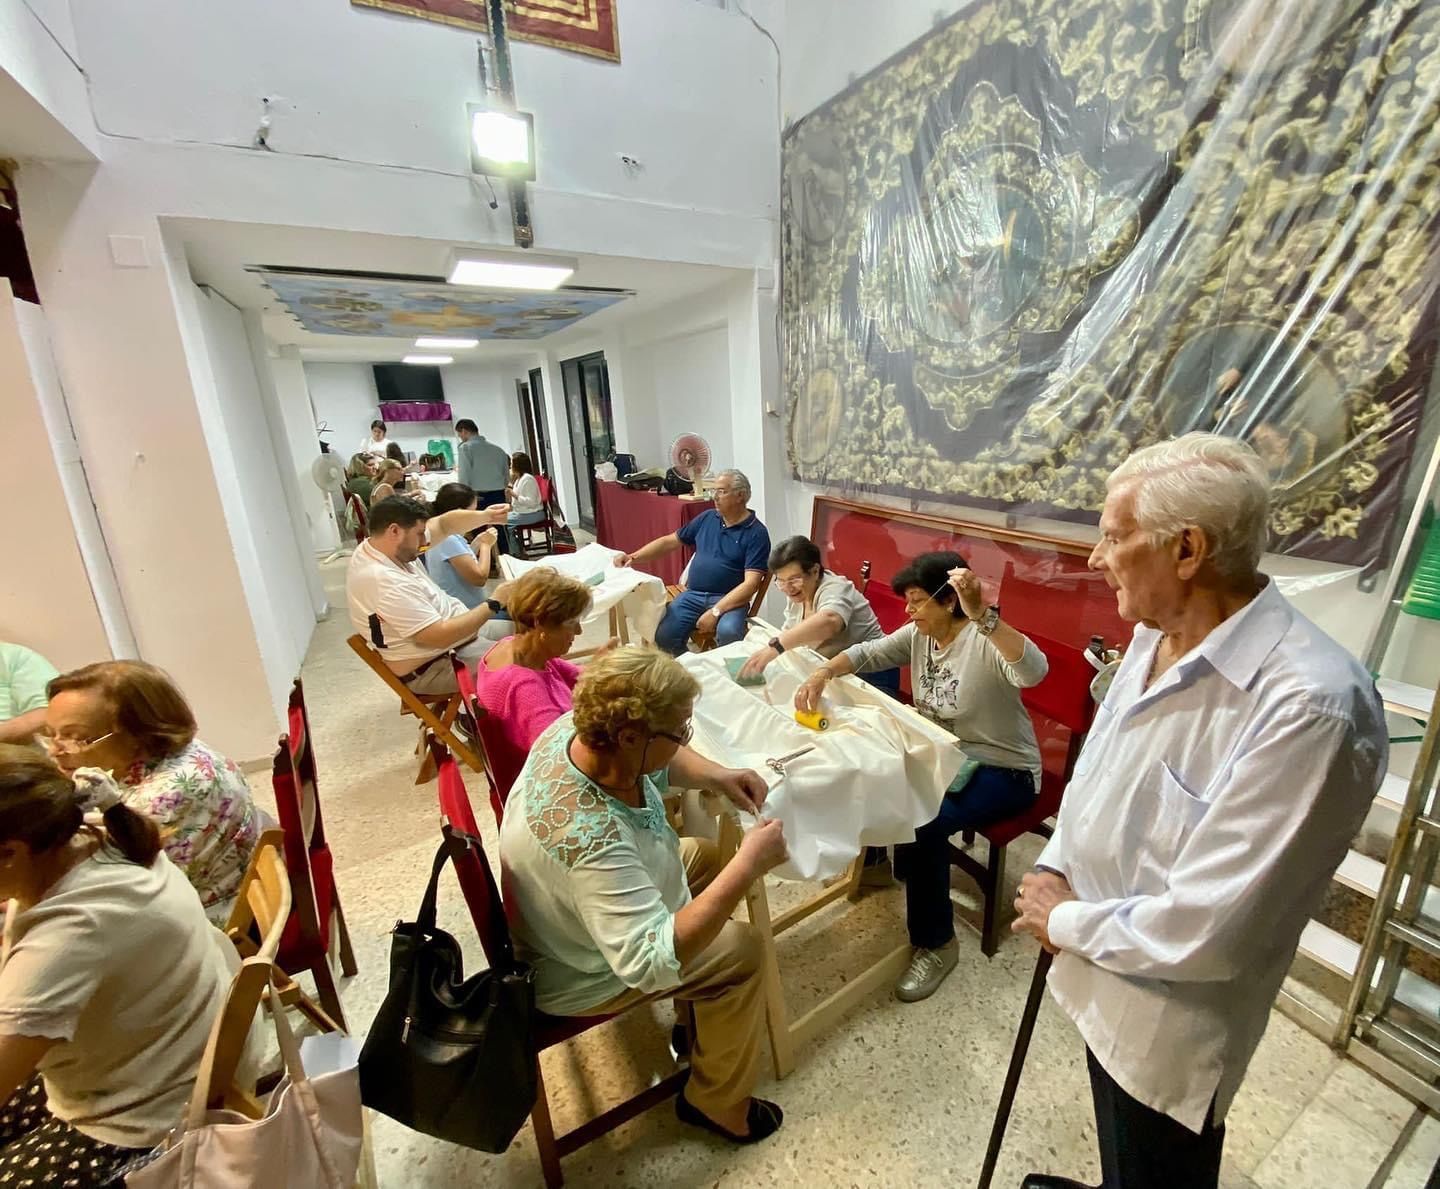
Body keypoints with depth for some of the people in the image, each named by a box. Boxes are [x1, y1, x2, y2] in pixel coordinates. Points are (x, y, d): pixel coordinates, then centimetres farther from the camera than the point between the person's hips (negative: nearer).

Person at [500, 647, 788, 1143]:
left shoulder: (575, 729, -21)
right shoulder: (588, 836, -44)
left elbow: (657, 762, -1)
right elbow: (651, 962, -43)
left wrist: (712, 775, -19)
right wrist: (746, 867, -41)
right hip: (577, 976, -7)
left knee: (706, 856, 15)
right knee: (740, 952, -4)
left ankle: (704, 1010, 33)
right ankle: (718, 1105, 22)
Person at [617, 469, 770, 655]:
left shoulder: (756, 533, -6)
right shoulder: (707, 518, 11)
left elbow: (751, 583, -15)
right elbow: (669, 541, 18)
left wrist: (716, 611, -23)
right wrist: (633, 557, 5)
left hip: (729, 599, -4)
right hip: (692, 594, 4)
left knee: (728, 633, -35)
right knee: (664, 636, -19)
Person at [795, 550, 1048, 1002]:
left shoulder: (983, 642, -25)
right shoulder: (918, 635, -2)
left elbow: (1034, 671, -43)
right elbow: (867, 653, -4)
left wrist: (982, 615, -54)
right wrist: (822, 673, -22)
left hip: (1002, 771, -7)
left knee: (921, 824, -26)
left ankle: (936, 944, -2)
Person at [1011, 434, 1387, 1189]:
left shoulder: (1310, 707, -32)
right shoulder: (1155, 637, -5)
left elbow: (1203, 928, -30)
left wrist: (1067, 922, -15)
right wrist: (1055, 870, -5)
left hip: (1167, 1020, -6)